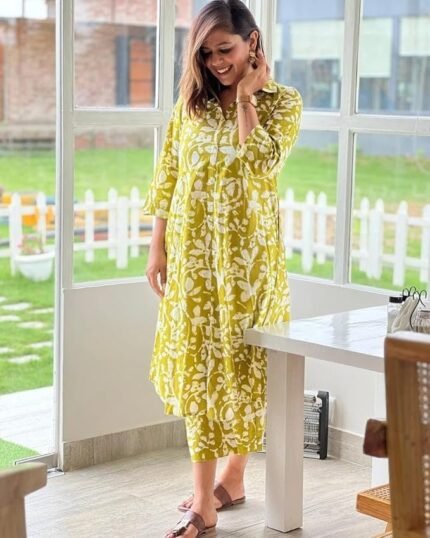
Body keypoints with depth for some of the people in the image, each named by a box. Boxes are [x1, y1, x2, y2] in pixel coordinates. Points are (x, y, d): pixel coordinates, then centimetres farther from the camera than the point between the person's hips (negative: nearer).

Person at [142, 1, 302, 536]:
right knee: (197, 368, 2)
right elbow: (167, 182, 9)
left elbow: (260, 162, -18)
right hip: (192, 253, 3)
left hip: (246, 254, -3)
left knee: (242, 366, 4)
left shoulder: (282, 101, -1)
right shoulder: (190, 103, 8)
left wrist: (245, 97, -11)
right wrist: (157, 249, 5)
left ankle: (231, 477, 19)